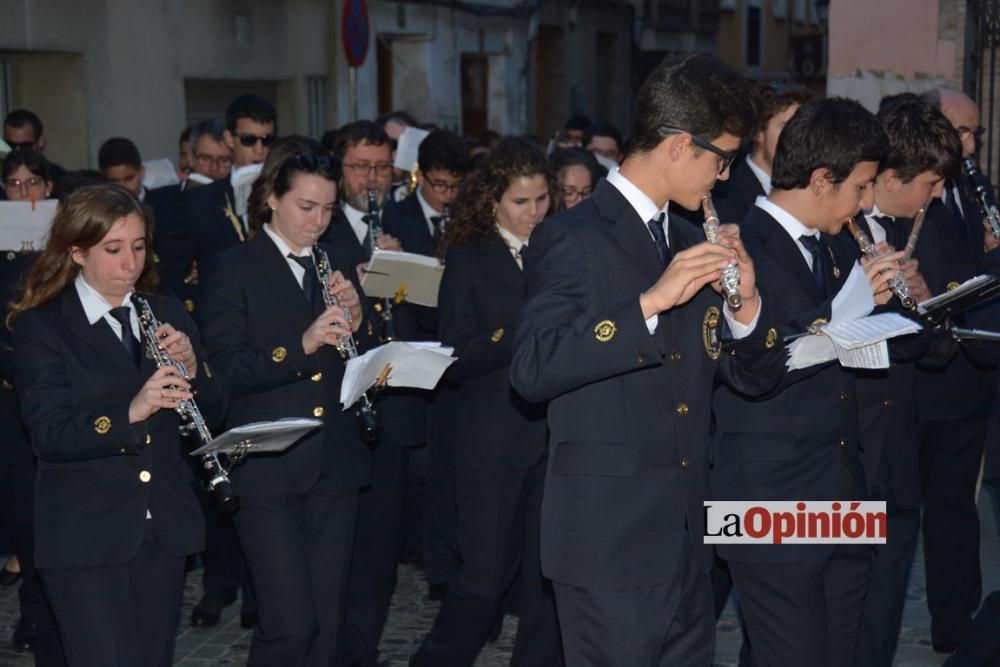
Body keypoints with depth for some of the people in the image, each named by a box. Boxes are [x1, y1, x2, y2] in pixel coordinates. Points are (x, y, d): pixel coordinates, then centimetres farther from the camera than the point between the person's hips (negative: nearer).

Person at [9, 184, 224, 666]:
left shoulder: (167, 315, 9)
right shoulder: (40, 327, -6)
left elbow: (213, 412, 8)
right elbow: (48, 436, -16)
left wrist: (191, 367, -13)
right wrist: (129, 413, -31)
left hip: (165, 528, 5)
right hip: (84, 536, -5)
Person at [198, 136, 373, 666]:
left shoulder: (338, 265, 12)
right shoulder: (231, 270, -3)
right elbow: (225, 370, -13)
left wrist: (354, 322, -8)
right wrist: (300, 345, -25)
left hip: (335, 464, 5)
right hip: (267, 469, -5)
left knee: (328, 621, 9)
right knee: (290, 622, -9)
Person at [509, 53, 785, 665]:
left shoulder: (691, 243, 14)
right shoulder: (572, 238, -9)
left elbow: (755, 377, 14)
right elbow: (532, 369, -22)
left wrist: (744, 303, -6)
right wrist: (650, 302, -26)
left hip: (687, 538, 7)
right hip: (609, 539, -7)